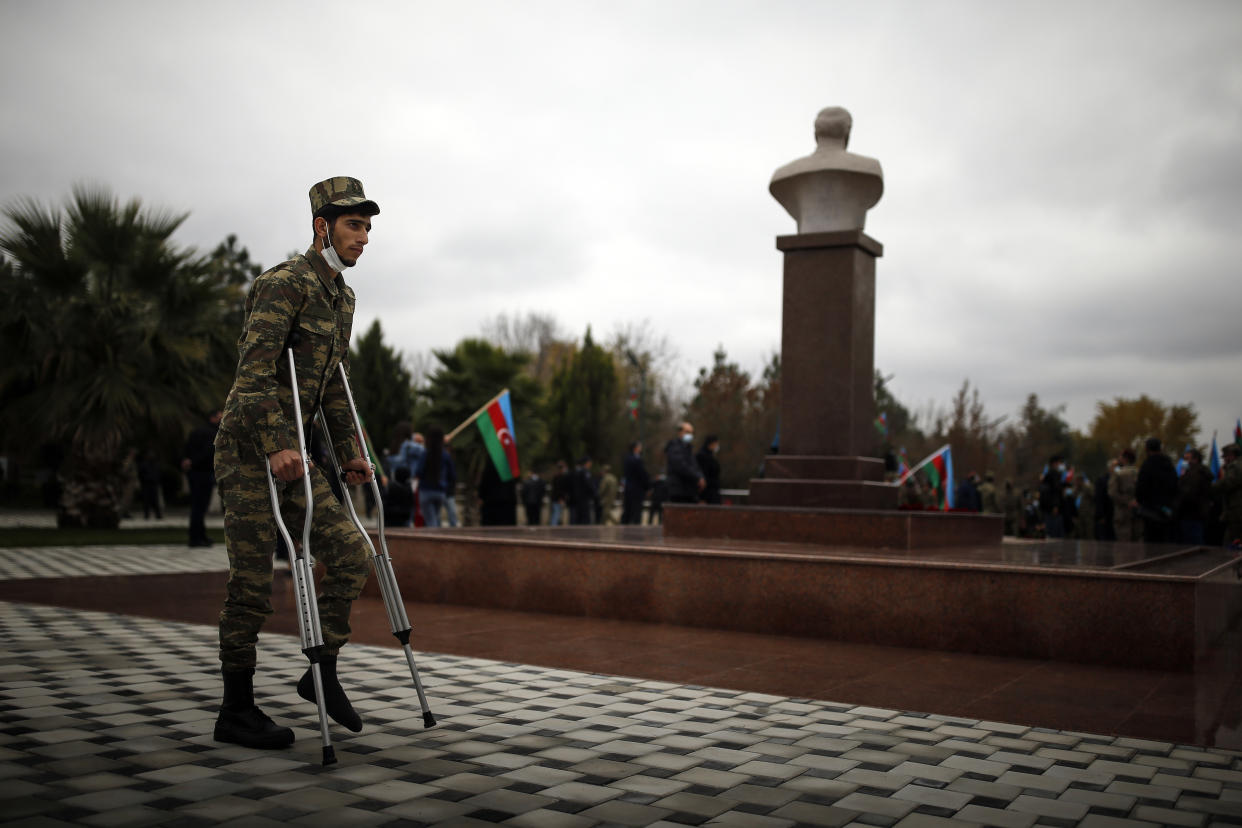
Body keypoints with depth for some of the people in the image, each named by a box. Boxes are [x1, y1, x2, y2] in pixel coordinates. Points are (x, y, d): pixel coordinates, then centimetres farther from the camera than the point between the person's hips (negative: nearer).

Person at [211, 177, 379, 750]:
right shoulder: (285, 283, -13)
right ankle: (236, 712, 9)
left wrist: (350, 452, 19)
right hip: (249, 449, -8)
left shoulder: (342, 298, 15)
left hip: (292, 453, 8)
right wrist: (276, 445, -32)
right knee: (253, 584, -3)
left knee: (350, 553, 1)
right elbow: (254, 367, -23)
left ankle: (323, 672, 15)